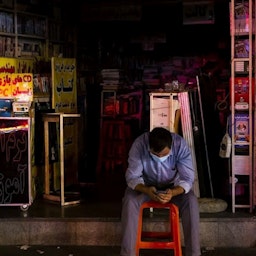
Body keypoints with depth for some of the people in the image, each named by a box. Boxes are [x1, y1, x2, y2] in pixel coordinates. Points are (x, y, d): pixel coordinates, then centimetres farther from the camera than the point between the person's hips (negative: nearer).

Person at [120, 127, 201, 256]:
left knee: (191, 201, -28)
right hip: (146, 185, 0)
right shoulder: (139, 144, -29)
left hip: (173, 185, 1)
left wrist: (173, 192, -45)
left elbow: (188, 178, -24)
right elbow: (132, 176, -23)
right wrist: (147, 190, -44)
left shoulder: (181, 145, -27)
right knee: (129, 200, -30)